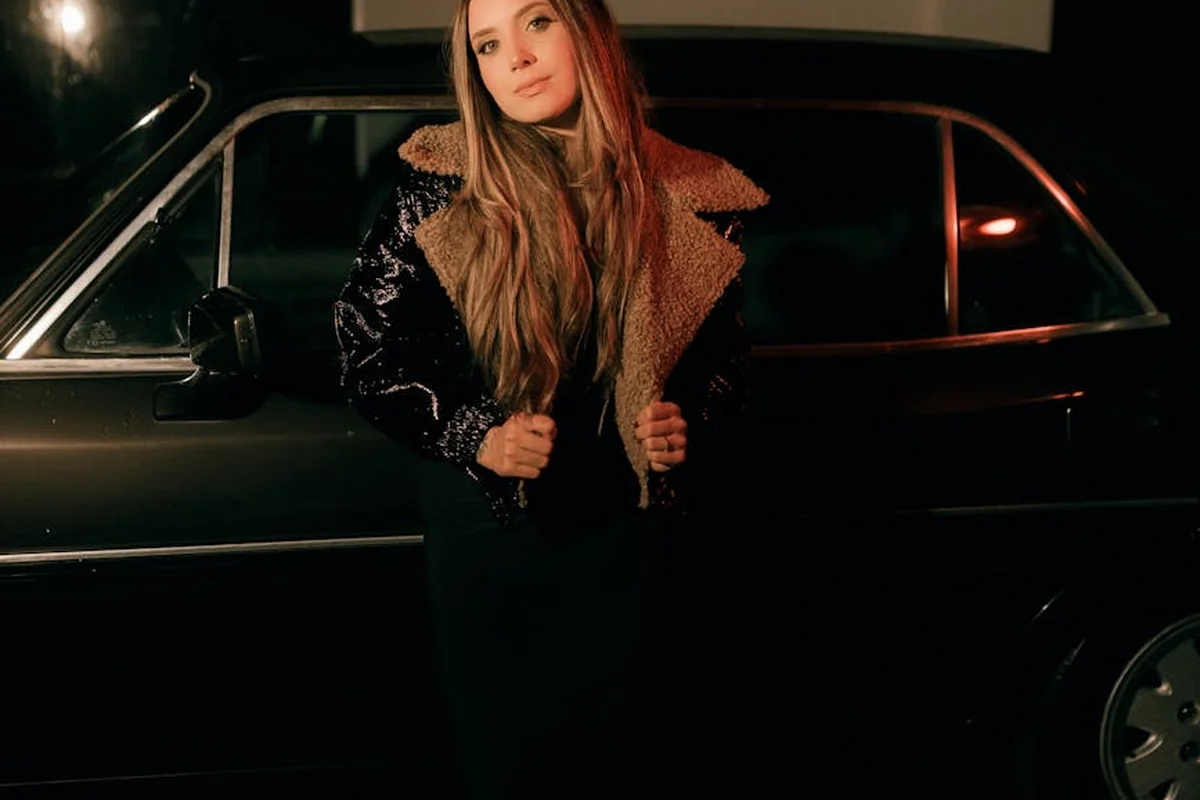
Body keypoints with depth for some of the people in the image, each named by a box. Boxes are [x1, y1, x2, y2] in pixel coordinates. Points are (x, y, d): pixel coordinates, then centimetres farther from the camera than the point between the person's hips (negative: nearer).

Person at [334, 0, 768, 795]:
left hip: (618, 532, 1)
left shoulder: (686, 198, -7)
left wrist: (689, 429, -13)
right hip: (484, 529, -1)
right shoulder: (440, 186, -11)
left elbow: (724, 357, 7)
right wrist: (473, 436, -17)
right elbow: (367, 350, -4)